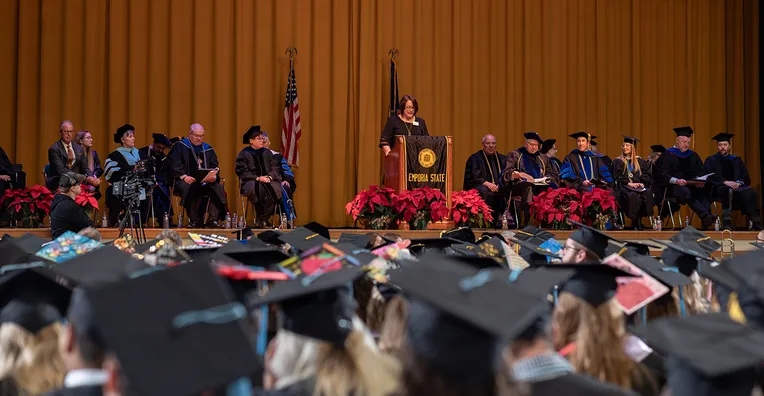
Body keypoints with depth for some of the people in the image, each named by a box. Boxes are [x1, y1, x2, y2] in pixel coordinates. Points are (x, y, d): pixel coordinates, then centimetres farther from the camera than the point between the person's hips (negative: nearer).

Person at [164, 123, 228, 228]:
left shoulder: (208, 149, 20)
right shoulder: (179, 146, 7)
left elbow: (215, 167, 15)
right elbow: (174, 165, -3)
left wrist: (214, 176, -9)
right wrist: (183, 176, -20)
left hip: (206, 181, 4)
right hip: (185, 180, -4)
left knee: (218, 188, -25)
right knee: (189, 188, -38)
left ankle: (214, 220, -25)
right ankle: (194, 220, -31)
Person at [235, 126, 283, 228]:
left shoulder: (267, 153, 16)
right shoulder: (244, 154, 1)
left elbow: (275, 168, 12)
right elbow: (242, 172, -7)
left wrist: (269, 177, -10)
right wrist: (258, 178, -17)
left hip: (267, 180, 4)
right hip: (250, 182, -4)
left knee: (276, 188, -29)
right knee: (261, 188, -38)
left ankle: (261, 220, -21)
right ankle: (262, 220, -24)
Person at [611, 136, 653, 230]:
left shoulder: (640, 161, 22)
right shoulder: (618, 161, 14)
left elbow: (646, 175, 12)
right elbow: (617, 176, 1)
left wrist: (642, 183, -9)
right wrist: (629, 183, -14)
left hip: (639, 185, 3)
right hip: (625, 186, -3)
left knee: (648, 193, -33)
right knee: (632, 195, -38)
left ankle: (639, 218, -26)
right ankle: (635, 221, -26)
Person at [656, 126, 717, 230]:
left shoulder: (693, 155, 22)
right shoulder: (668, 155, 7)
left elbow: (701, 172, 15)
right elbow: (664, 175, -5)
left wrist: (701, 182, -9)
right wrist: (676, 181, -23)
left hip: (692, 185, 4)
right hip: (674, 187, -4)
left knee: (704, 190, -30)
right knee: (686, 192, -38)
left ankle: (706, 221, -46)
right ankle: (706, 216, -54)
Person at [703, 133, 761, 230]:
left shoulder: (737, 160, 21)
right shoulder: (711, 161, 12)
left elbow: (746, 178, 13)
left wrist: (738, 183, -11)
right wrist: (725, 182, -19)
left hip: (737, 186, 3)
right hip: (718, 189, -3)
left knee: (752, 192, -28)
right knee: (728, 190, -39)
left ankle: (756, 223, -33)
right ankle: (727, 222, -49)